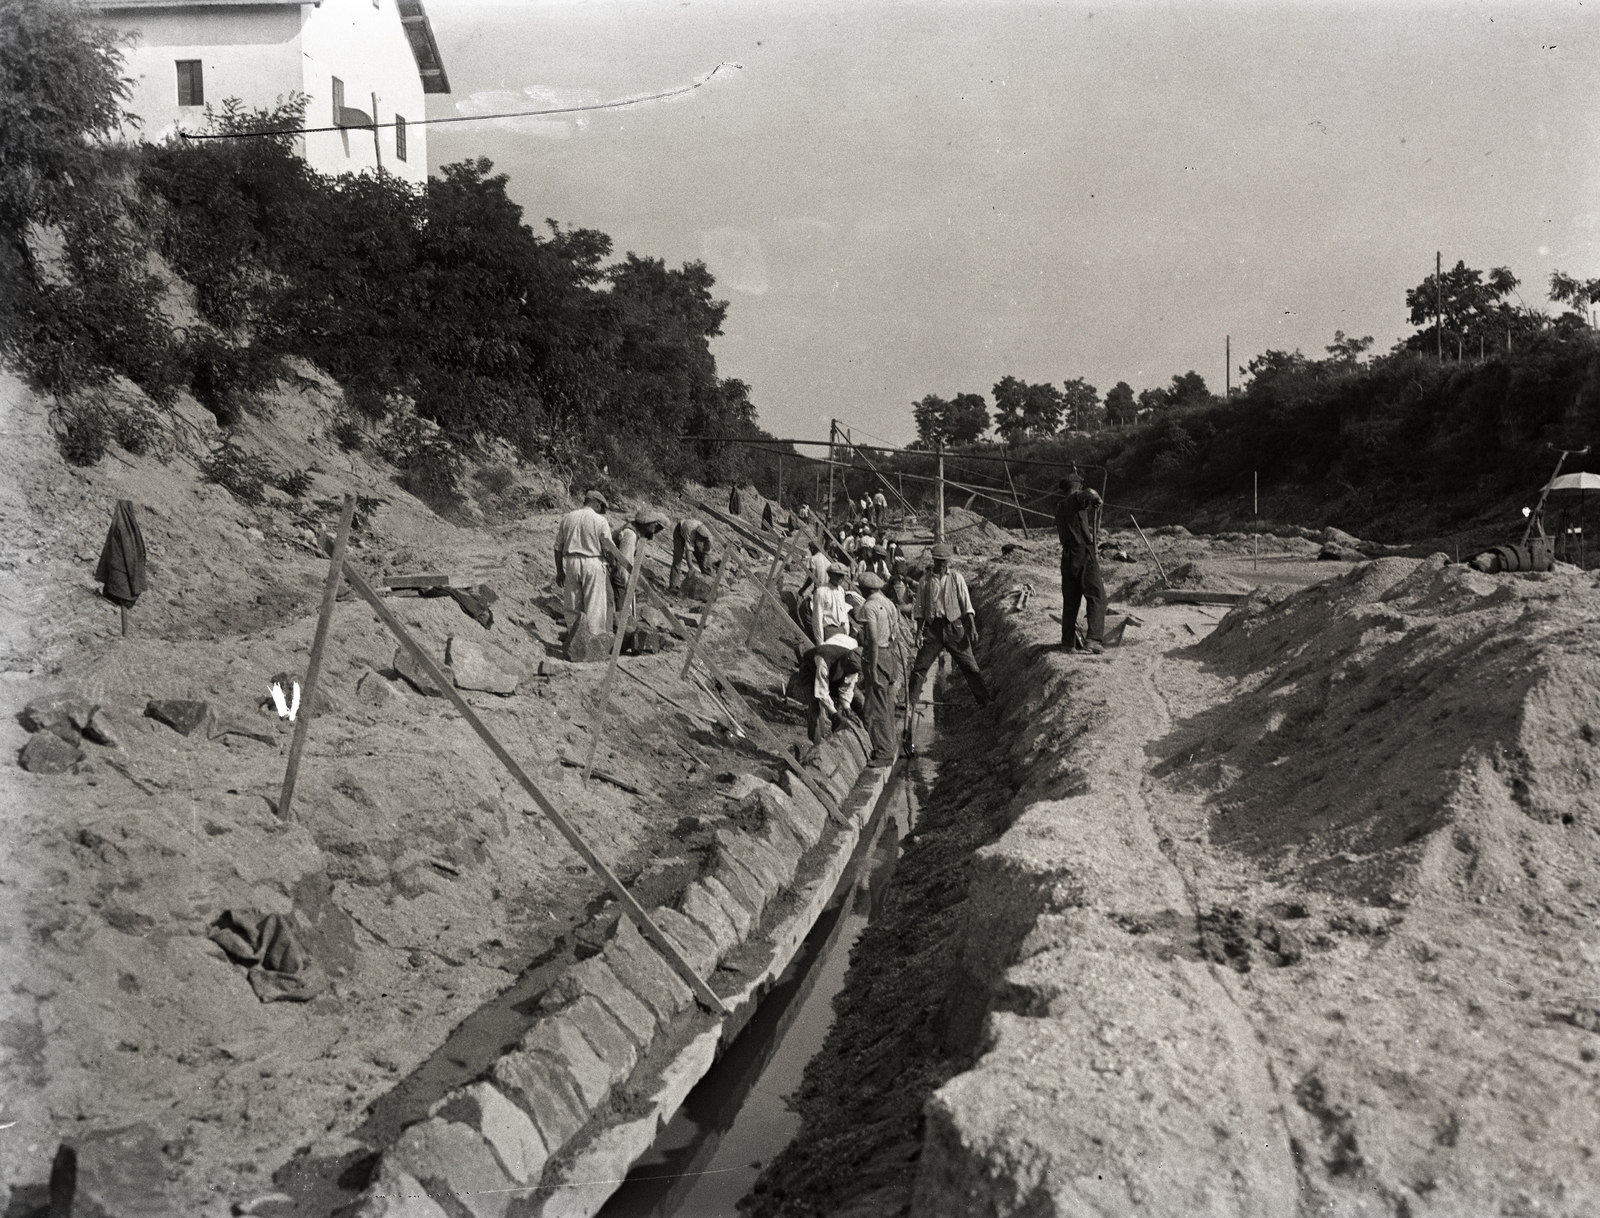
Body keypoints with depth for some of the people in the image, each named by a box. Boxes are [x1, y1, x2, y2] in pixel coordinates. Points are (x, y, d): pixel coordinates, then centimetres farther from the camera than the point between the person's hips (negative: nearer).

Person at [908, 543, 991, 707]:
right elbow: (919, 610, 9)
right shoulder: (925, 581, 6)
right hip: (933, 628, 1)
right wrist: (919, 632, 2)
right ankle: (911, 702, 6)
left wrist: (972, 627, -4)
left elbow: (966, 605, 5)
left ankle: (984, 701, 11)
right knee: (919, 667, -2)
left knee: (969, 666, 2)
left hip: (954, 627, 0)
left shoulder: (956, 578, 5)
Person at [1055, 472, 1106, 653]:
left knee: (1070, 600, 11)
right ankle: (1094, 638, -17)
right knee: (1097, 597, -5)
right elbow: (1089, 494, -27)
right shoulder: (1076, 499, -4)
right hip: (1084, 553, -7)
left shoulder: (1060, 507, 17)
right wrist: (1096, 498, -5)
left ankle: (1067, 642, 11)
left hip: (1067, 556, 7)